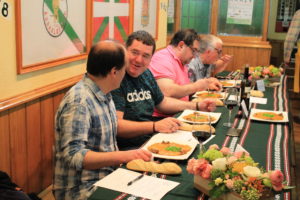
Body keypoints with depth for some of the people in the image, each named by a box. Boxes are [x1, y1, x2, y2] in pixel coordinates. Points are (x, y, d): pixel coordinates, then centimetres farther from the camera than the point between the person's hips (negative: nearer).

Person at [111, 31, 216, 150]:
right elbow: (115, 125, -24)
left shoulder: (146, 73, 12)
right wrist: (155, 126, -30)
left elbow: (162, 102, 27)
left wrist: (198, 106, 21)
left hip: (152, 140, 9)